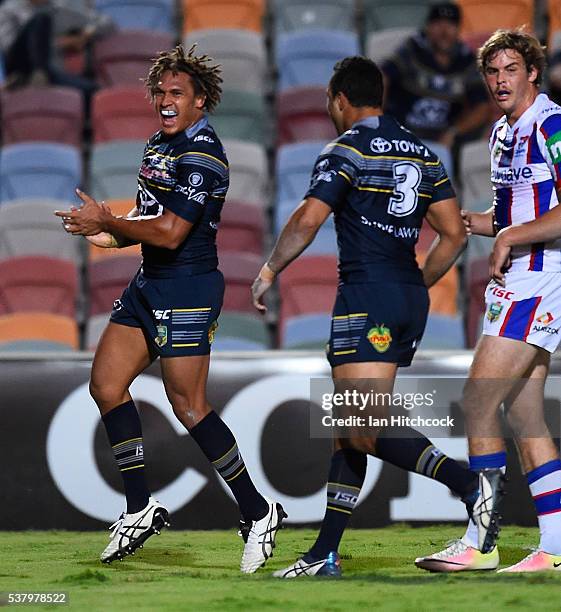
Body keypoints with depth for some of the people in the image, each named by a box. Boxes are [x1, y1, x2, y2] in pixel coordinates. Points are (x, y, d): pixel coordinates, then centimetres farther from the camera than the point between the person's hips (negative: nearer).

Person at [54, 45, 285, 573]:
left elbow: (169, 232, -23)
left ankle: (258, 513, 2)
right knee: (106, 384, 5)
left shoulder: (202, 154, -17)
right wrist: (104, 235, 7)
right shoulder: (158, 144, 14)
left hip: (187, 289, -10)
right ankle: (140, 509, 13)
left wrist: (104, 222, -12)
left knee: (188, 406, -9)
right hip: (149, 285, 10)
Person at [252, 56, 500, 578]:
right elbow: (454, 233, 13)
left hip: (367, 296, -8)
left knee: (364, 429, -15)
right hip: (410, 300, 8)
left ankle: (465, 481, -31)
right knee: (347, 425, 12)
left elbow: (306, 221, -14)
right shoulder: (422, 154, 15)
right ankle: (326, 553, 13)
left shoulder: (347, 149, -6)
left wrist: (269, 271, 0)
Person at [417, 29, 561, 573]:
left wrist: (509, 237, -18)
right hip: (514, 284, 10)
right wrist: (473, 221, 11)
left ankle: (479, 542, -10)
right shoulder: (502, 134, 17)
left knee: (478, 401, -13)